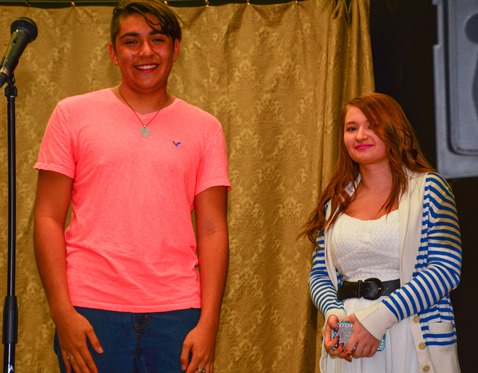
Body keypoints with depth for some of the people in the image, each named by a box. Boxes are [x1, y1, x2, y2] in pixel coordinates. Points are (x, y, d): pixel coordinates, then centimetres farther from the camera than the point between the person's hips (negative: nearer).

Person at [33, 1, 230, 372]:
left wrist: (209, 322, -5)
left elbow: (212, 230, 4)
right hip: (90, 311, -1)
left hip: (177, 313, 1)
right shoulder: (73, 114, 4)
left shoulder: (204, 128, 8)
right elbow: (48, 218, 2)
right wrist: (62, 311, -8)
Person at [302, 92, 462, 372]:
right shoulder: (336, 201, 9)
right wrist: (333, 312, -10)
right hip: (348, 346, 4)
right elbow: (320, 274, 12)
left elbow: (446, 269, -12)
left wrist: (378, 317, -19)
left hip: (415, 340, -3)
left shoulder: (427, 187, -3)